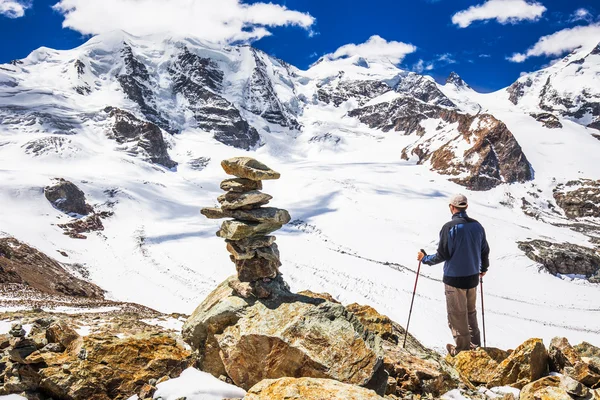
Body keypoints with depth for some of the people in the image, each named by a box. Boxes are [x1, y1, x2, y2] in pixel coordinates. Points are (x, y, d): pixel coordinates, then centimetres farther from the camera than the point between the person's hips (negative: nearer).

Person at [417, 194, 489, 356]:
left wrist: (425, 259, 1)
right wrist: (484, 268, 28)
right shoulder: (477, 225, 0)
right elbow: (485, 250, 10)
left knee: (457, 314, 8)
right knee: (471, 312, 22)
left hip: (454, 278, -6)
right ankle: (474, 344, 30)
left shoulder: (449, 227, -18)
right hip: (473, 277, 6)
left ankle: (462, 347, 17)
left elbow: (442, 255, -16)